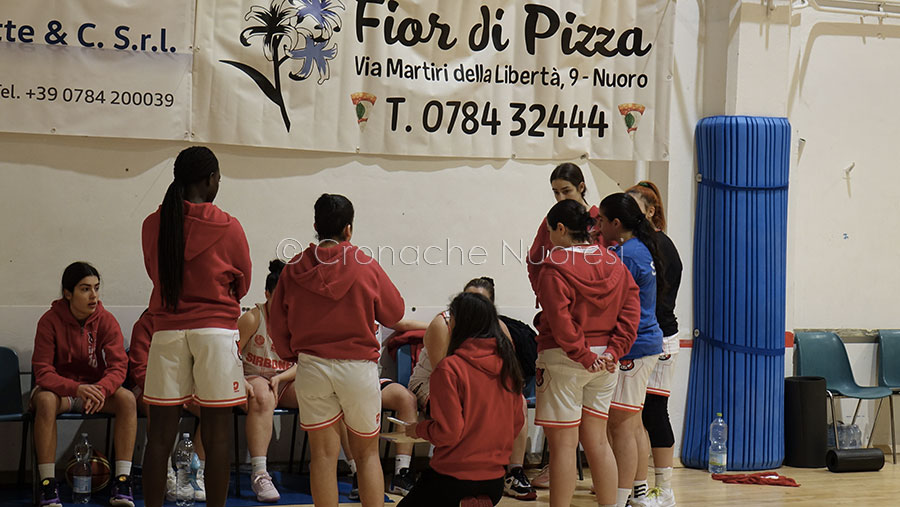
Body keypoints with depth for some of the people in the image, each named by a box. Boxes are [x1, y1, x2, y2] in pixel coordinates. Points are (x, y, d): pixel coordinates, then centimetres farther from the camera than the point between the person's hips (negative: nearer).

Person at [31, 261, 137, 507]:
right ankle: (48, 485, -32)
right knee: (45, 400, -35)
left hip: (96, 388, 2)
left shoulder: (106, 321, -7)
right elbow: (43, 372, -18)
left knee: (127, 398, -27)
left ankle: (122, 482, -26)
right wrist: (77, 389, -37)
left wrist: (101, 390, -37)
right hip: (60, 388, -2)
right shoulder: (50, 321, -12)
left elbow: (117, 367, -14)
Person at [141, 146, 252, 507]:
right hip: (216, 329, -3)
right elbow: (242, 283, 7)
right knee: (216, 435, 1)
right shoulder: (227, 227, -5)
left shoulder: (153, 224, 3)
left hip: (167, 331, 3)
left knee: (161, 434, 4)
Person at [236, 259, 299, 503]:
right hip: (255, 379, -4)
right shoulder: (252, 319, -4)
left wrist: (280, 378, -16)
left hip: (287, 381, 4)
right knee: (262, 399, -39)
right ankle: (259, 474, -46)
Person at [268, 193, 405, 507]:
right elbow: (394, 313, 3)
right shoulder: (366, 267, -6)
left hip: (311, 366, 1)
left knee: (323, 454, 6)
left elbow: (277, 323, 4)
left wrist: (291, 354, 20)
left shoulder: (294, 269, -1)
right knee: (367, 453, 10)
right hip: (358, 366, -1)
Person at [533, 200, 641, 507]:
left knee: (563, 443, -2)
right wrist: (612, 351, -1)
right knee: (596, 439, 14)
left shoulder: (555, 266, -12)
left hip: (563, 359, -6)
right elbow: (630, 311, 3)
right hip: (603, 361, 7)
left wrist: (583, 355, -13)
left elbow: (560, 319, -19)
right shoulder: (614, 263, 8)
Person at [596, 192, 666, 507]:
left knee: (620, 424, -7)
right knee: (632, 424, 17)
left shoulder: (626, 254, -17)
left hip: (630, 348, -11)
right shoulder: (641, 248, 14)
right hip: (644, 343, 11)